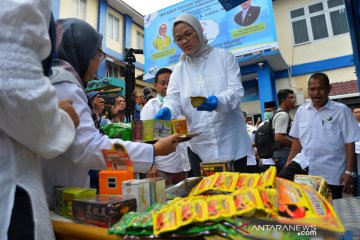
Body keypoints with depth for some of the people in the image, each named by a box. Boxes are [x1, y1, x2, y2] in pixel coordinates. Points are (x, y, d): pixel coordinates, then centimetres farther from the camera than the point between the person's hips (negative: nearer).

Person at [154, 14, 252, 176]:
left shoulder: (224, 56, 2)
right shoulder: (178, 70, 8)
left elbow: (236, 90, -8)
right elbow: (173, 100, -3)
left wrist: (219, 101, -30)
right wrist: (166, 111, -26)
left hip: (231, 142, -1)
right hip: (199, 146, 2)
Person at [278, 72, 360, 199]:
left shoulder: (341, 110, -6)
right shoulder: (301, 110, 4)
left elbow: (349, 143, -5)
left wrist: (349, 171, -8)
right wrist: (288, 162, 7)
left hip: (330, 172, -2)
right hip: (303, 162, 3)